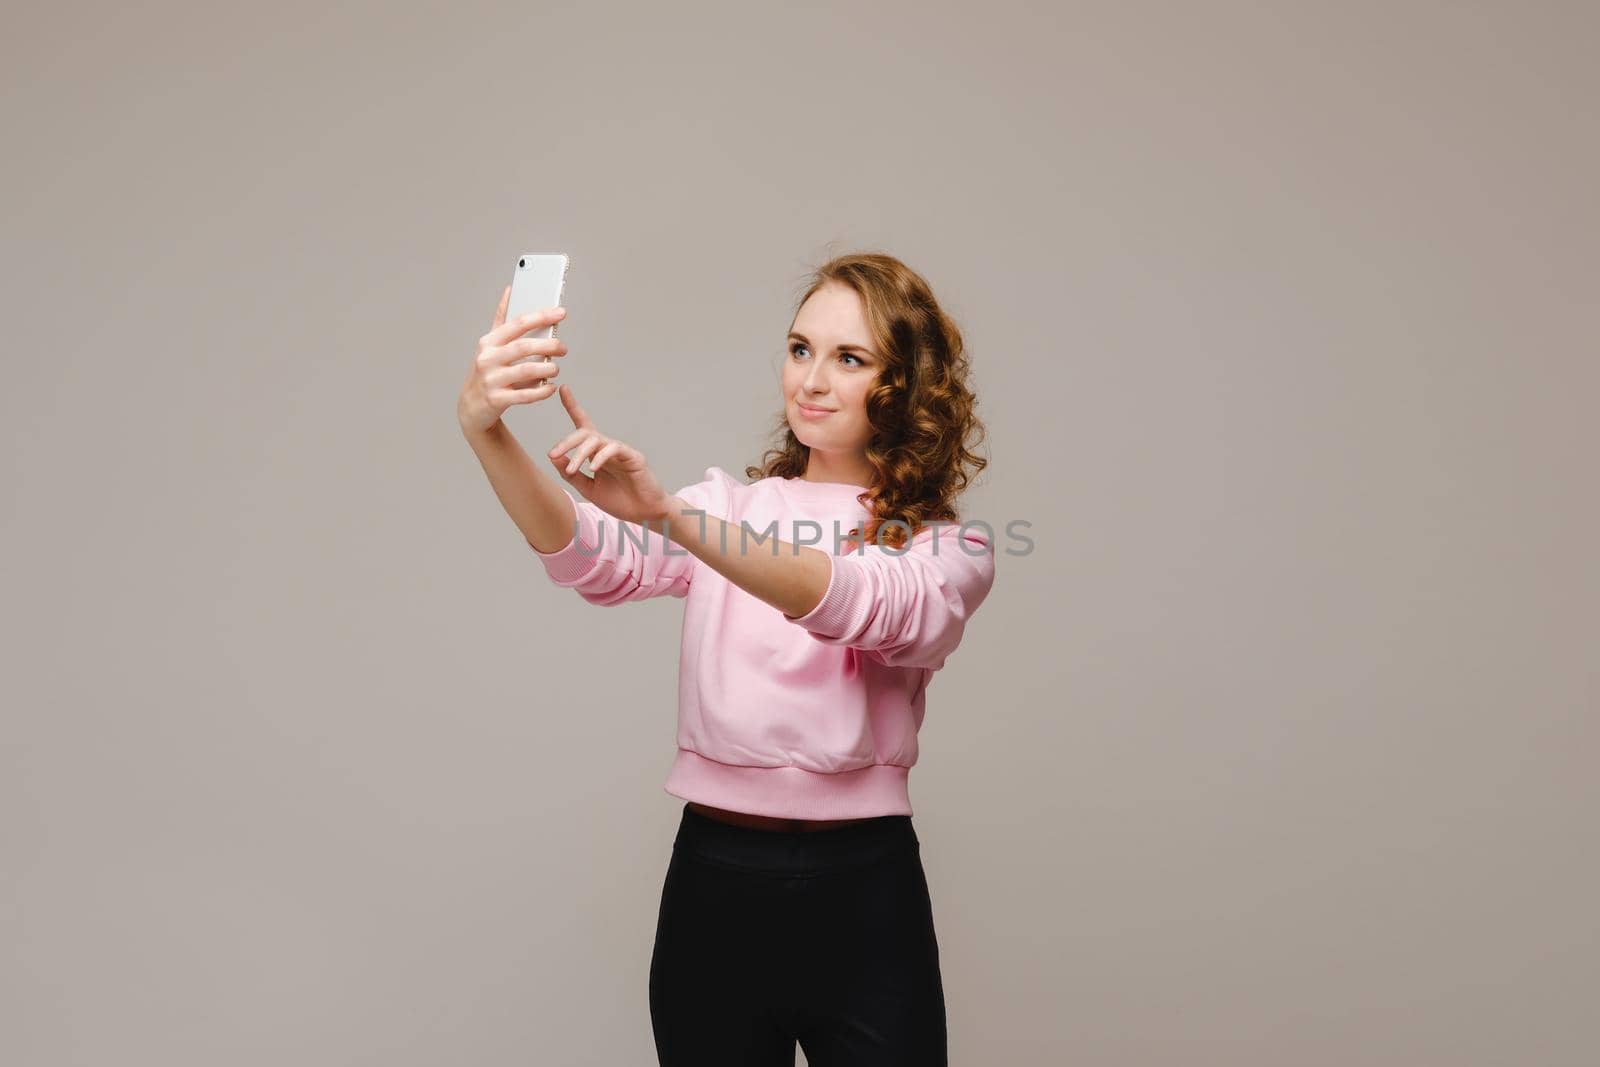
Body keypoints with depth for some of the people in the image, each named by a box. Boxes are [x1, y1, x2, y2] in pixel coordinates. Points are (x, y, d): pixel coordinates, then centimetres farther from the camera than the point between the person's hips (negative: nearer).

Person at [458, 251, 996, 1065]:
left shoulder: (949, 545, -1)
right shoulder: (726, 505, 8)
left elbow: (863, 606, -24)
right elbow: (596, 561, -12)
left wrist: (667, 511, -36)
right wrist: (484, 432, -30)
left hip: (862, 894, -2)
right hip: (713, 882, 2)